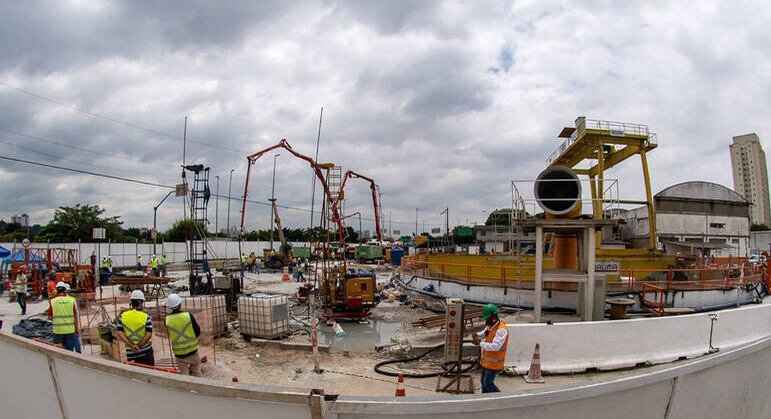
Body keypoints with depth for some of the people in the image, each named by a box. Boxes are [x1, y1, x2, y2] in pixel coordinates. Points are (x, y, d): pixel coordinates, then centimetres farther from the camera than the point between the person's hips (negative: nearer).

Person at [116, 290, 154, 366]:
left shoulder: (122, 316, 0)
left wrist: (131, 346, -8)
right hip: (146, 351, -2)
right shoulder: (146, 317, -8)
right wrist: (139, 346, -8)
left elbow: (120, 333, -5)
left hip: (130, 352, 2)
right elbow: (149, 334, -15)